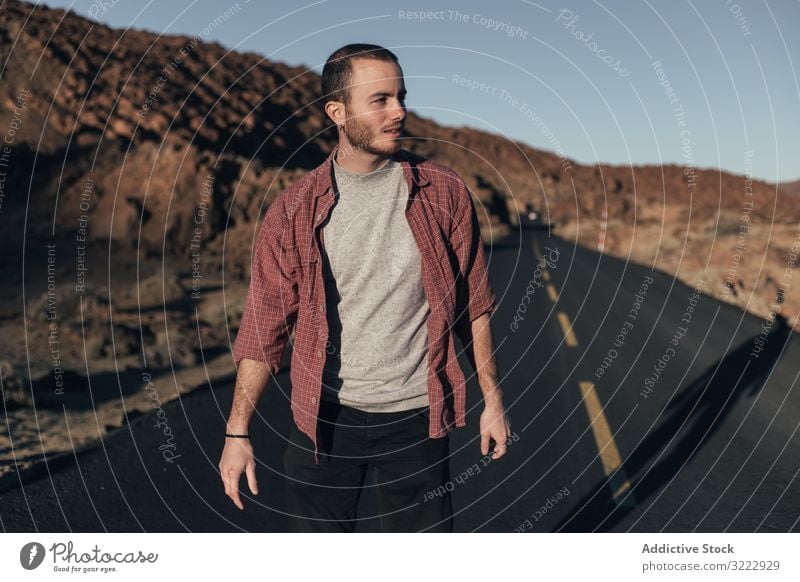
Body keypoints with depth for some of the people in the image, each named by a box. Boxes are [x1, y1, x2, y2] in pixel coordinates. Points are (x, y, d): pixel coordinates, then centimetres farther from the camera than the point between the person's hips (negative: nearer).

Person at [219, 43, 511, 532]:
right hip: (324, 419, 0)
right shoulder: (293, 211, -4)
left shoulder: (444, 193, -3)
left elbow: (473, 305, 4)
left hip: (417, 418, 0)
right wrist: (237, 433, -4)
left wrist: (493, 400, 5)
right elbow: (264, 327, -2)